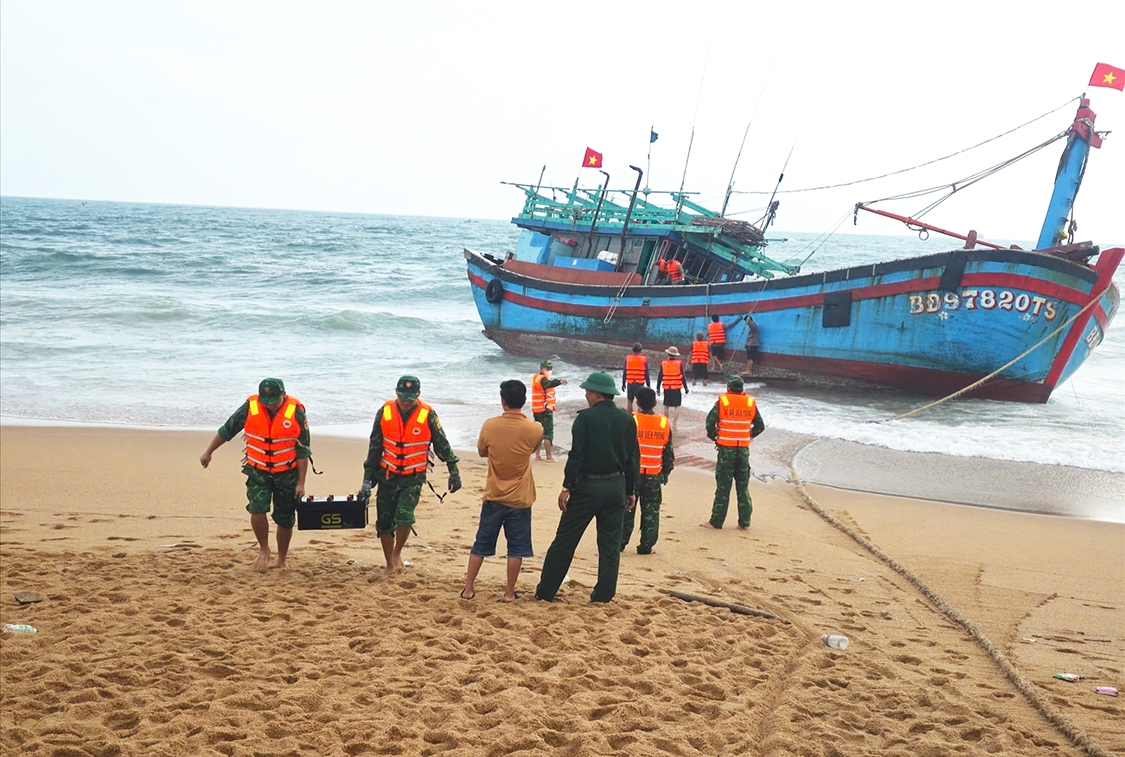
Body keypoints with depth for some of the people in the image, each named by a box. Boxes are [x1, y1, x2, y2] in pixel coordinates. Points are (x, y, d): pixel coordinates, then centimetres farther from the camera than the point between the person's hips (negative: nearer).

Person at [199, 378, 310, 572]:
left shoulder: (296, 412, -13)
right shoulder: (250, 408, -10)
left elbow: (303, 451, -8)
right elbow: (226, 430, 5)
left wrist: (301, 483, -9)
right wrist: (208, 452, 10)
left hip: (287, 474, -1)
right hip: (258, 471, 1)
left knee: (285, 520, 6)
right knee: (257, 510, -18)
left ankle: (281, 561, 26)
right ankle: (263, 550, 7)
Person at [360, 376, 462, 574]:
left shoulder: (427, 415, -9)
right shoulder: (385, 412, -3)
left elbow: (442, 445, 3)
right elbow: (374, 448, 3)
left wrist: (453, 471, 6)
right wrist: (367, 479, 3)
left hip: (413, 478, -2)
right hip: (387, 476, 3)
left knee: (404, 516, -20)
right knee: (384, 523, 6)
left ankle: (397, 553, 8)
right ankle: (390, 565, 24)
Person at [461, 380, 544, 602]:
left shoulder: (489, 426, -10)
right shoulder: (535, 429, -11)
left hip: (494, 497, 1)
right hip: (520, 498, -1)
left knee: (481, 544, 12)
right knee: (516, 547, 9)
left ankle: (468, 589, 16)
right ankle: (509, 592, 12)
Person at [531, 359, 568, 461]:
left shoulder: (536, 378, 13)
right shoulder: (543, 379, -15)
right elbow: (549, 384, -39)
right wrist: (560, 382, -54)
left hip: (536, 410, 9)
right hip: (545, 410, -9)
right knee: (548, 434, -5)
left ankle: (537, 455, 20)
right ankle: (549, 457, -5)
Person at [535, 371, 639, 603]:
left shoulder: (586, 418, -11)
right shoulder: (627, 420, 5)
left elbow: (577, 455, -14)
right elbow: (633, 459, 8)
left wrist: (567, 487, -9)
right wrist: (630, 491, 16)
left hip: (587, 486, -4)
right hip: (616, 486, 4)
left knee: (565, 540, 5)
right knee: (610, 544, 11)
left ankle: (545, 591, 10)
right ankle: (603, 594, 12)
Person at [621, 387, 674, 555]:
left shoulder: (630, 421, -9)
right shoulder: (664, 423, 0)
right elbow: (669, 452, 6)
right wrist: (666, 473, 16)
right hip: (654, 476, 2)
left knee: (626, 509, 9)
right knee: (651, 511, 8)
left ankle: (620, 542, 12)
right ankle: (646, 545, 8)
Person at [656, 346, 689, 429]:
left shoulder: (663, 364, -1)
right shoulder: (679, 364, -8)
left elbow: (659, 377, 3)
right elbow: (683, 377, -6)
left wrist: (658, 388, 12)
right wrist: (686, 388, 3)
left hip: (666, 388, 3)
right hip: (677, 388, -3)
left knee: (666, 406, 14)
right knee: (677, 406, 3)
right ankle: (674, 423, -7)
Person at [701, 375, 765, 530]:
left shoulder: (722, 401, -7)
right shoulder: (750, 402, 3)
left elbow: (710, 421, -14)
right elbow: (760, 426, 6)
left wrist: (714, 436, 3)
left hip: (726, 448, -3)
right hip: (744, 449, 3)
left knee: (723, 486, 2)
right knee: (743, 486, 11)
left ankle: (716, 521, 5)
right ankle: (744, 522, 12)